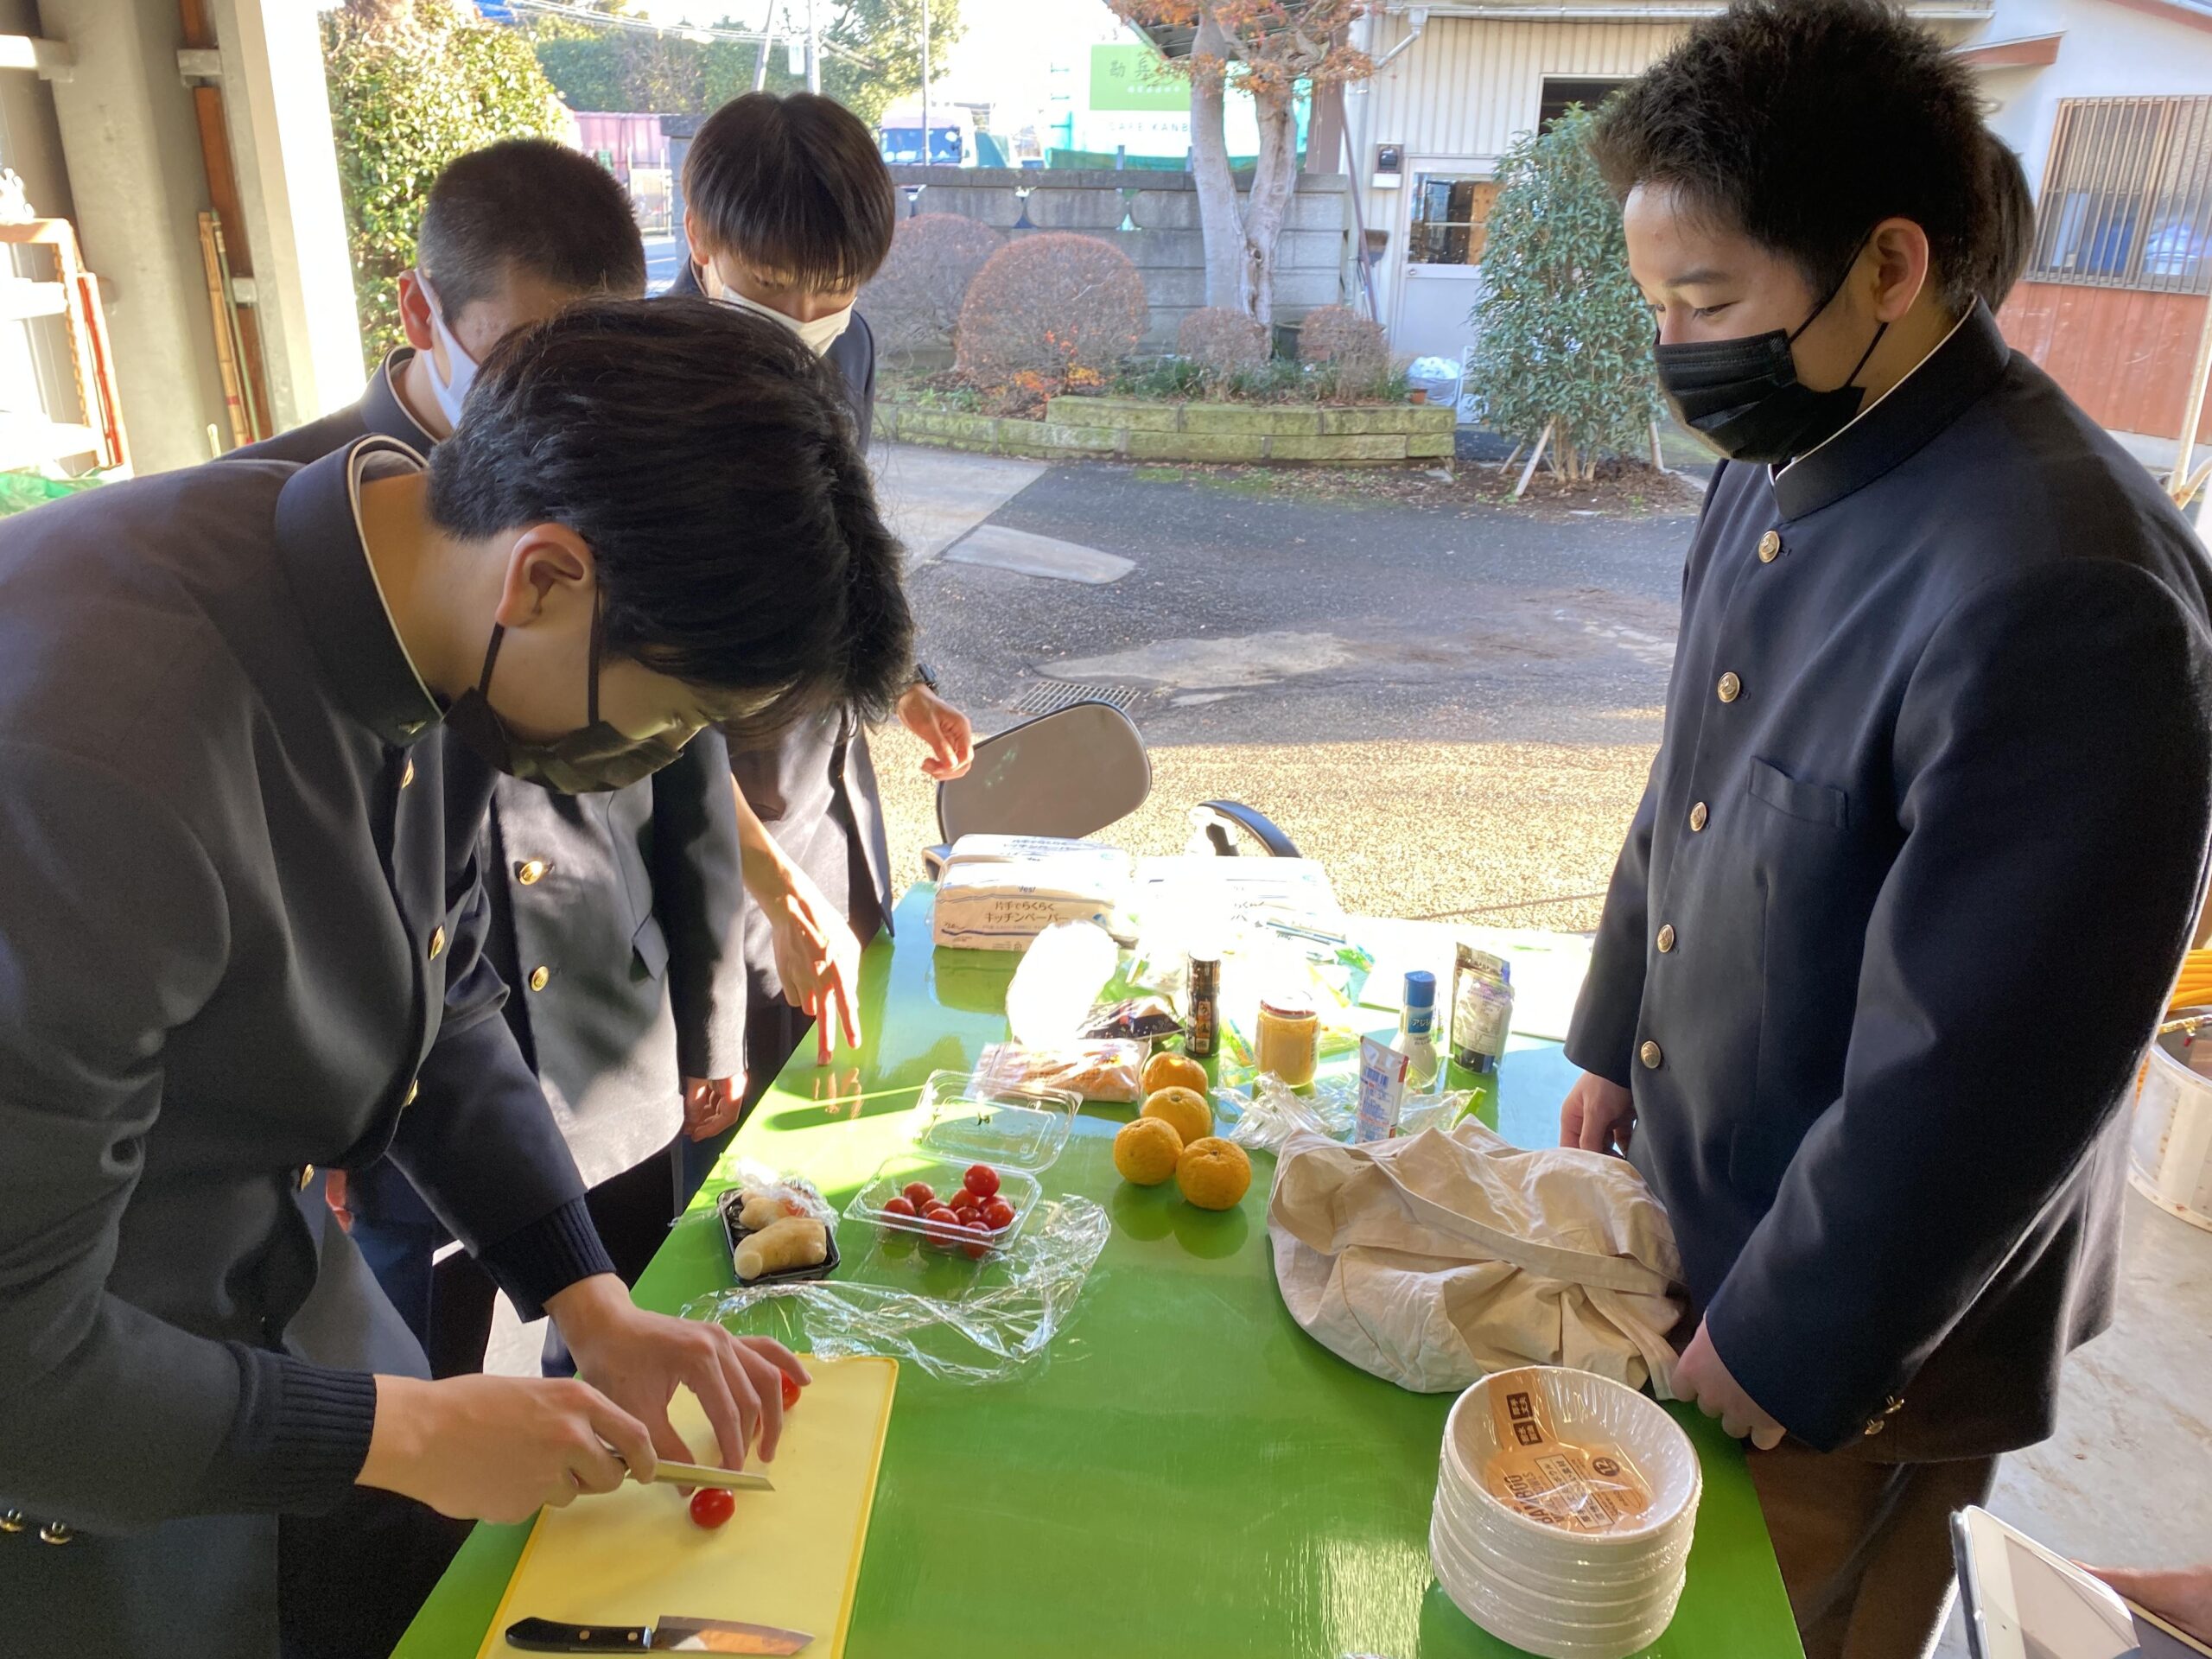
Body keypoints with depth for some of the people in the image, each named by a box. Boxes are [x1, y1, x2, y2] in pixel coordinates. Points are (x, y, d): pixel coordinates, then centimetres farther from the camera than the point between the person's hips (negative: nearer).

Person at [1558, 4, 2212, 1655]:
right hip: (1693, 1202, 7)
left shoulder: (2061, 588, -31)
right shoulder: (1774, 472, -2)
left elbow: (1976, 1078, -26)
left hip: (1854, 1330, -7)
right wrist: (1615, 1041, 15)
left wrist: (1785, 1348, -15)